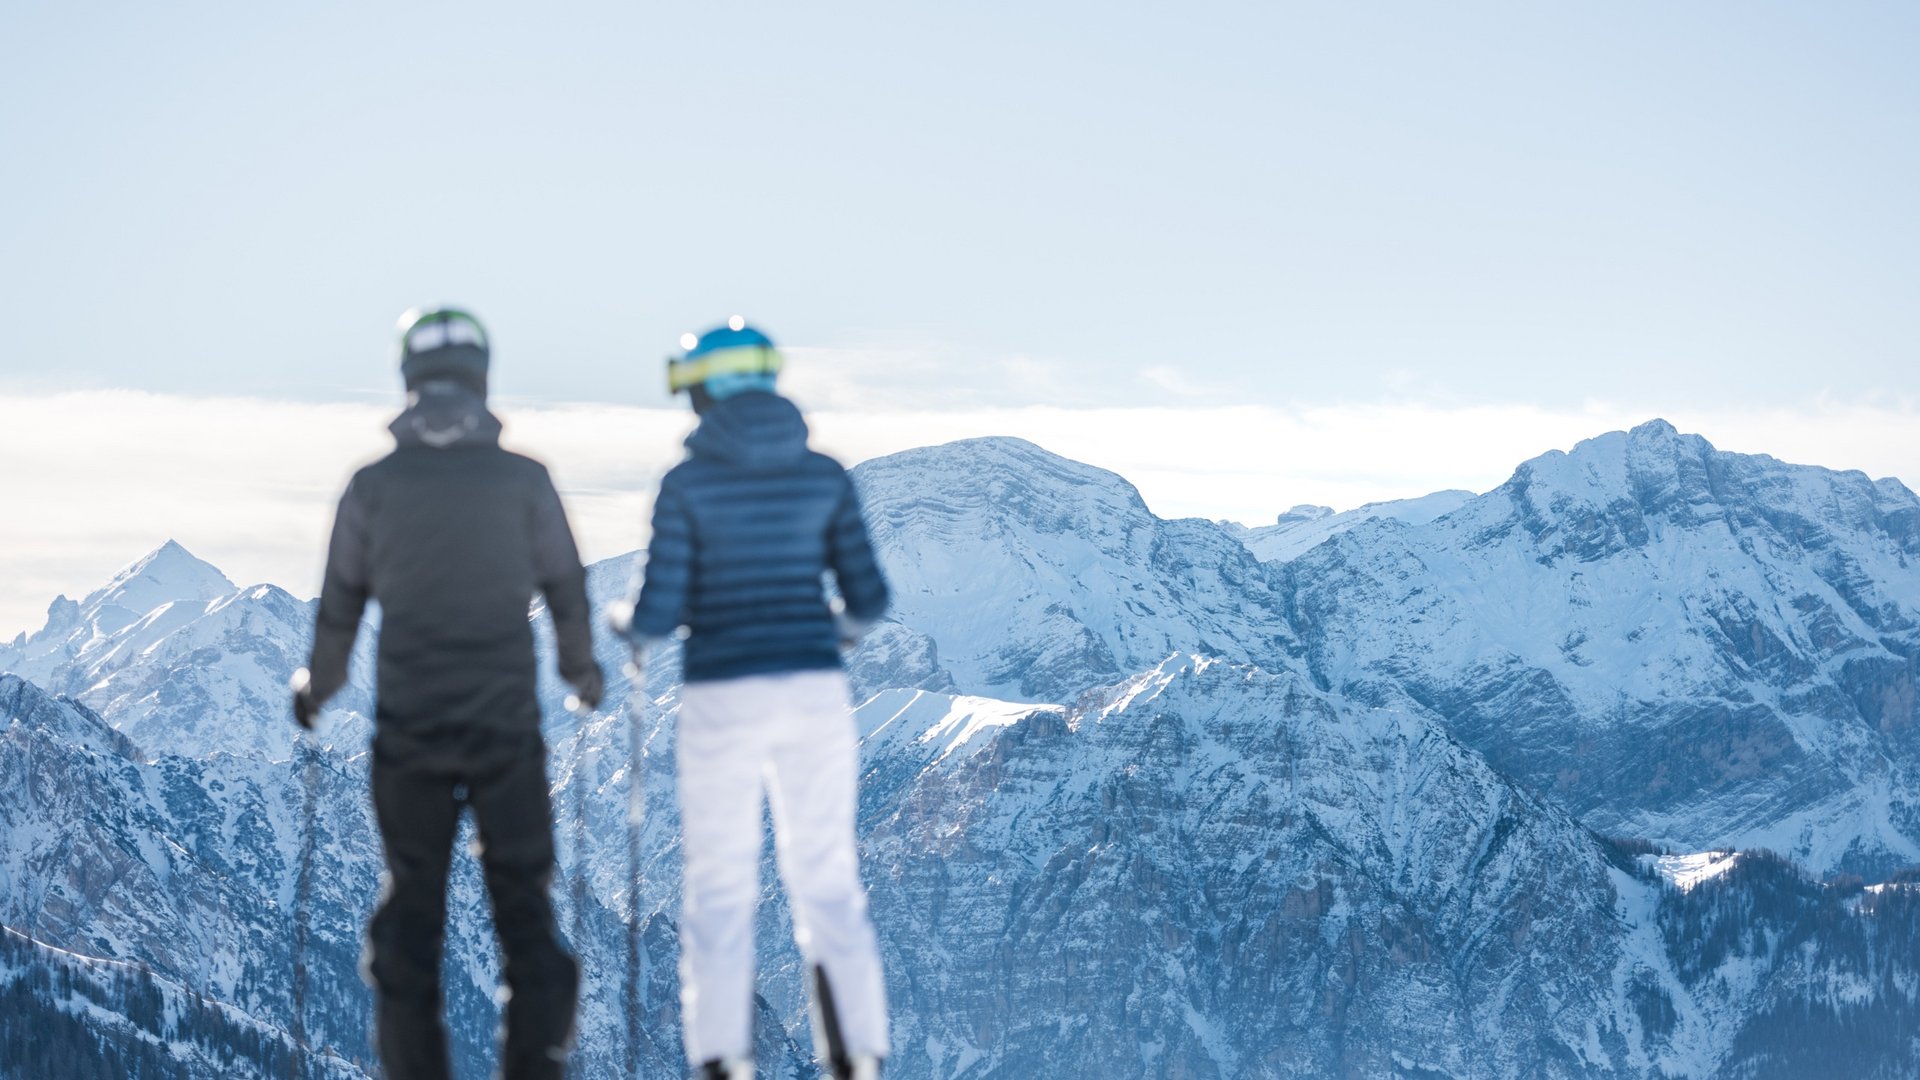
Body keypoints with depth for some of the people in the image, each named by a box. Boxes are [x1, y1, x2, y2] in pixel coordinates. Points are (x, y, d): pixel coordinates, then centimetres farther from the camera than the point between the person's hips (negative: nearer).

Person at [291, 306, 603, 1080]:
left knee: (411, 907, 10)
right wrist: (582, 672, 25)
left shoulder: (373, 487, -1)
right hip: (508, 725, -1)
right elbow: (566, 590, 6)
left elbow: (340, 605, 5)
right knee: (524, 904, 7)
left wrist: (317, 688, 23)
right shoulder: (523, 481, -2)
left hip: (408, 731, 1)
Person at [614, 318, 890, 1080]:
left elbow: (661, 609, -8)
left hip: (723, 701, -3)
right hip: (814, 694, 3)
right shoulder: (824, 476, 4)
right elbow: (868, 597, 4)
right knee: (829, 888, 9)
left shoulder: (687, 484, -5)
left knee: (720, 893, 5)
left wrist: (631, 629, 16)